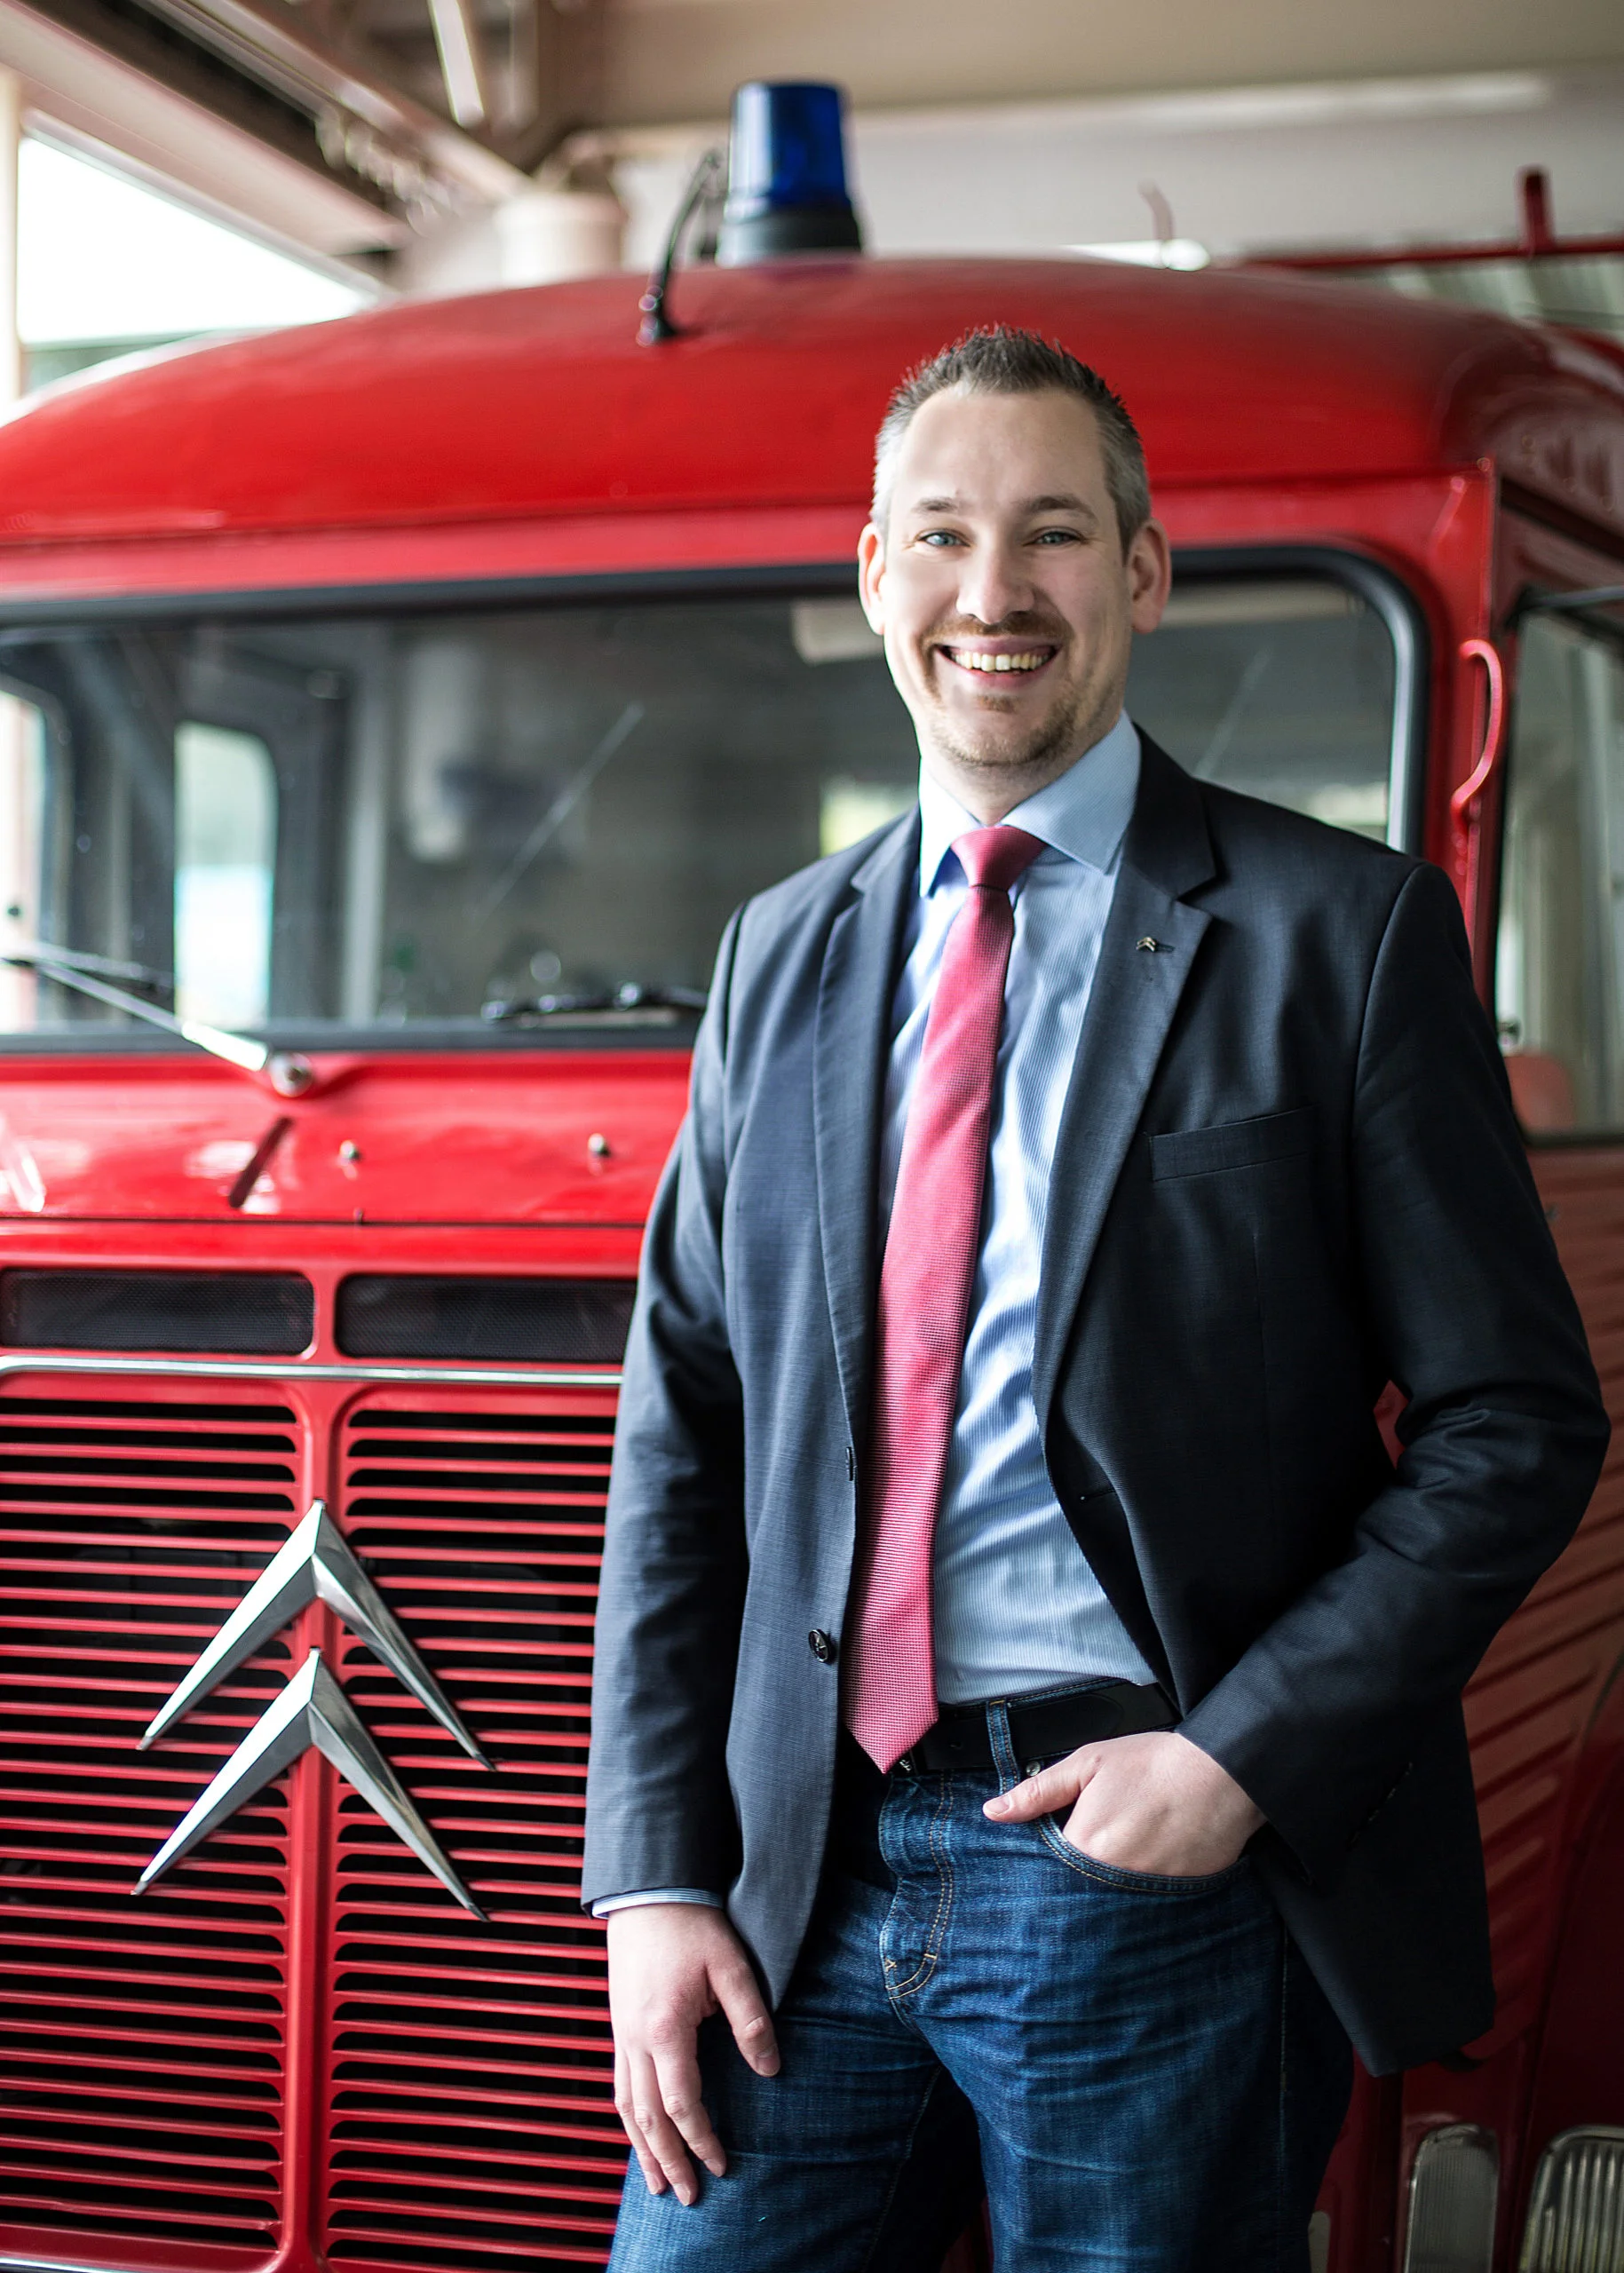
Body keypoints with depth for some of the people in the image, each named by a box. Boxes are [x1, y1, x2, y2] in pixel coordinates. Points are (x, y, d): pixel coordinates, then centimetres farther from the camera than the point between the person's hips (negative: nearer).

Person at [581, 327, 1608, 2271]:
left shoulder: (1339, 932, -1)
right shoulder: (782, 956, 12)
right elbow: (681, 1437, 11)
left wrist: (1246, 1762, -12)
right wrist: (657, 1876, 3)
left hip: (1155, 1875, -3)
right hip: (804, 1880, 4)